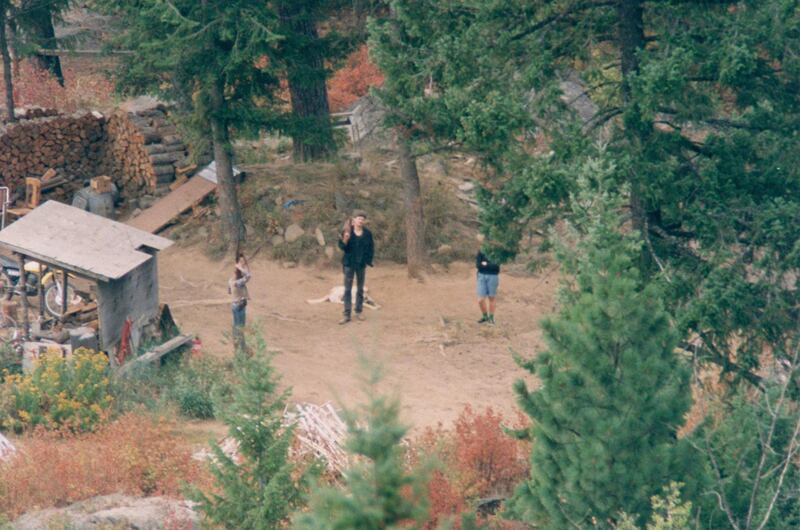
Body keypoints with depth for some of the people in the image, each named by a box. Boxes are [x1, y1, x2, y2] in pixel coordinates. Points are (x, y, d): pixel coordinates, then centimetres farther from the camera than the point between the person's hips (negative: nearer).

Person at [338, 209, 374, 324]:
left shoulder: (367, 233, -1)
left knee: (360, 289, 9)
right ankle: (346, 314, 0)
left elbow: (371, 248, 6)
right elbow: (342, 246, -7)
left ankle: (358, 312, 20)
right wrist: (345, 239, -26)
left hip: (361, 264, 2)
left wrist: (368, 260, -3)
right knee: (347, 289, -1)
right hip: (349, 263, -2)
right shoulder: (347, 232, -7)